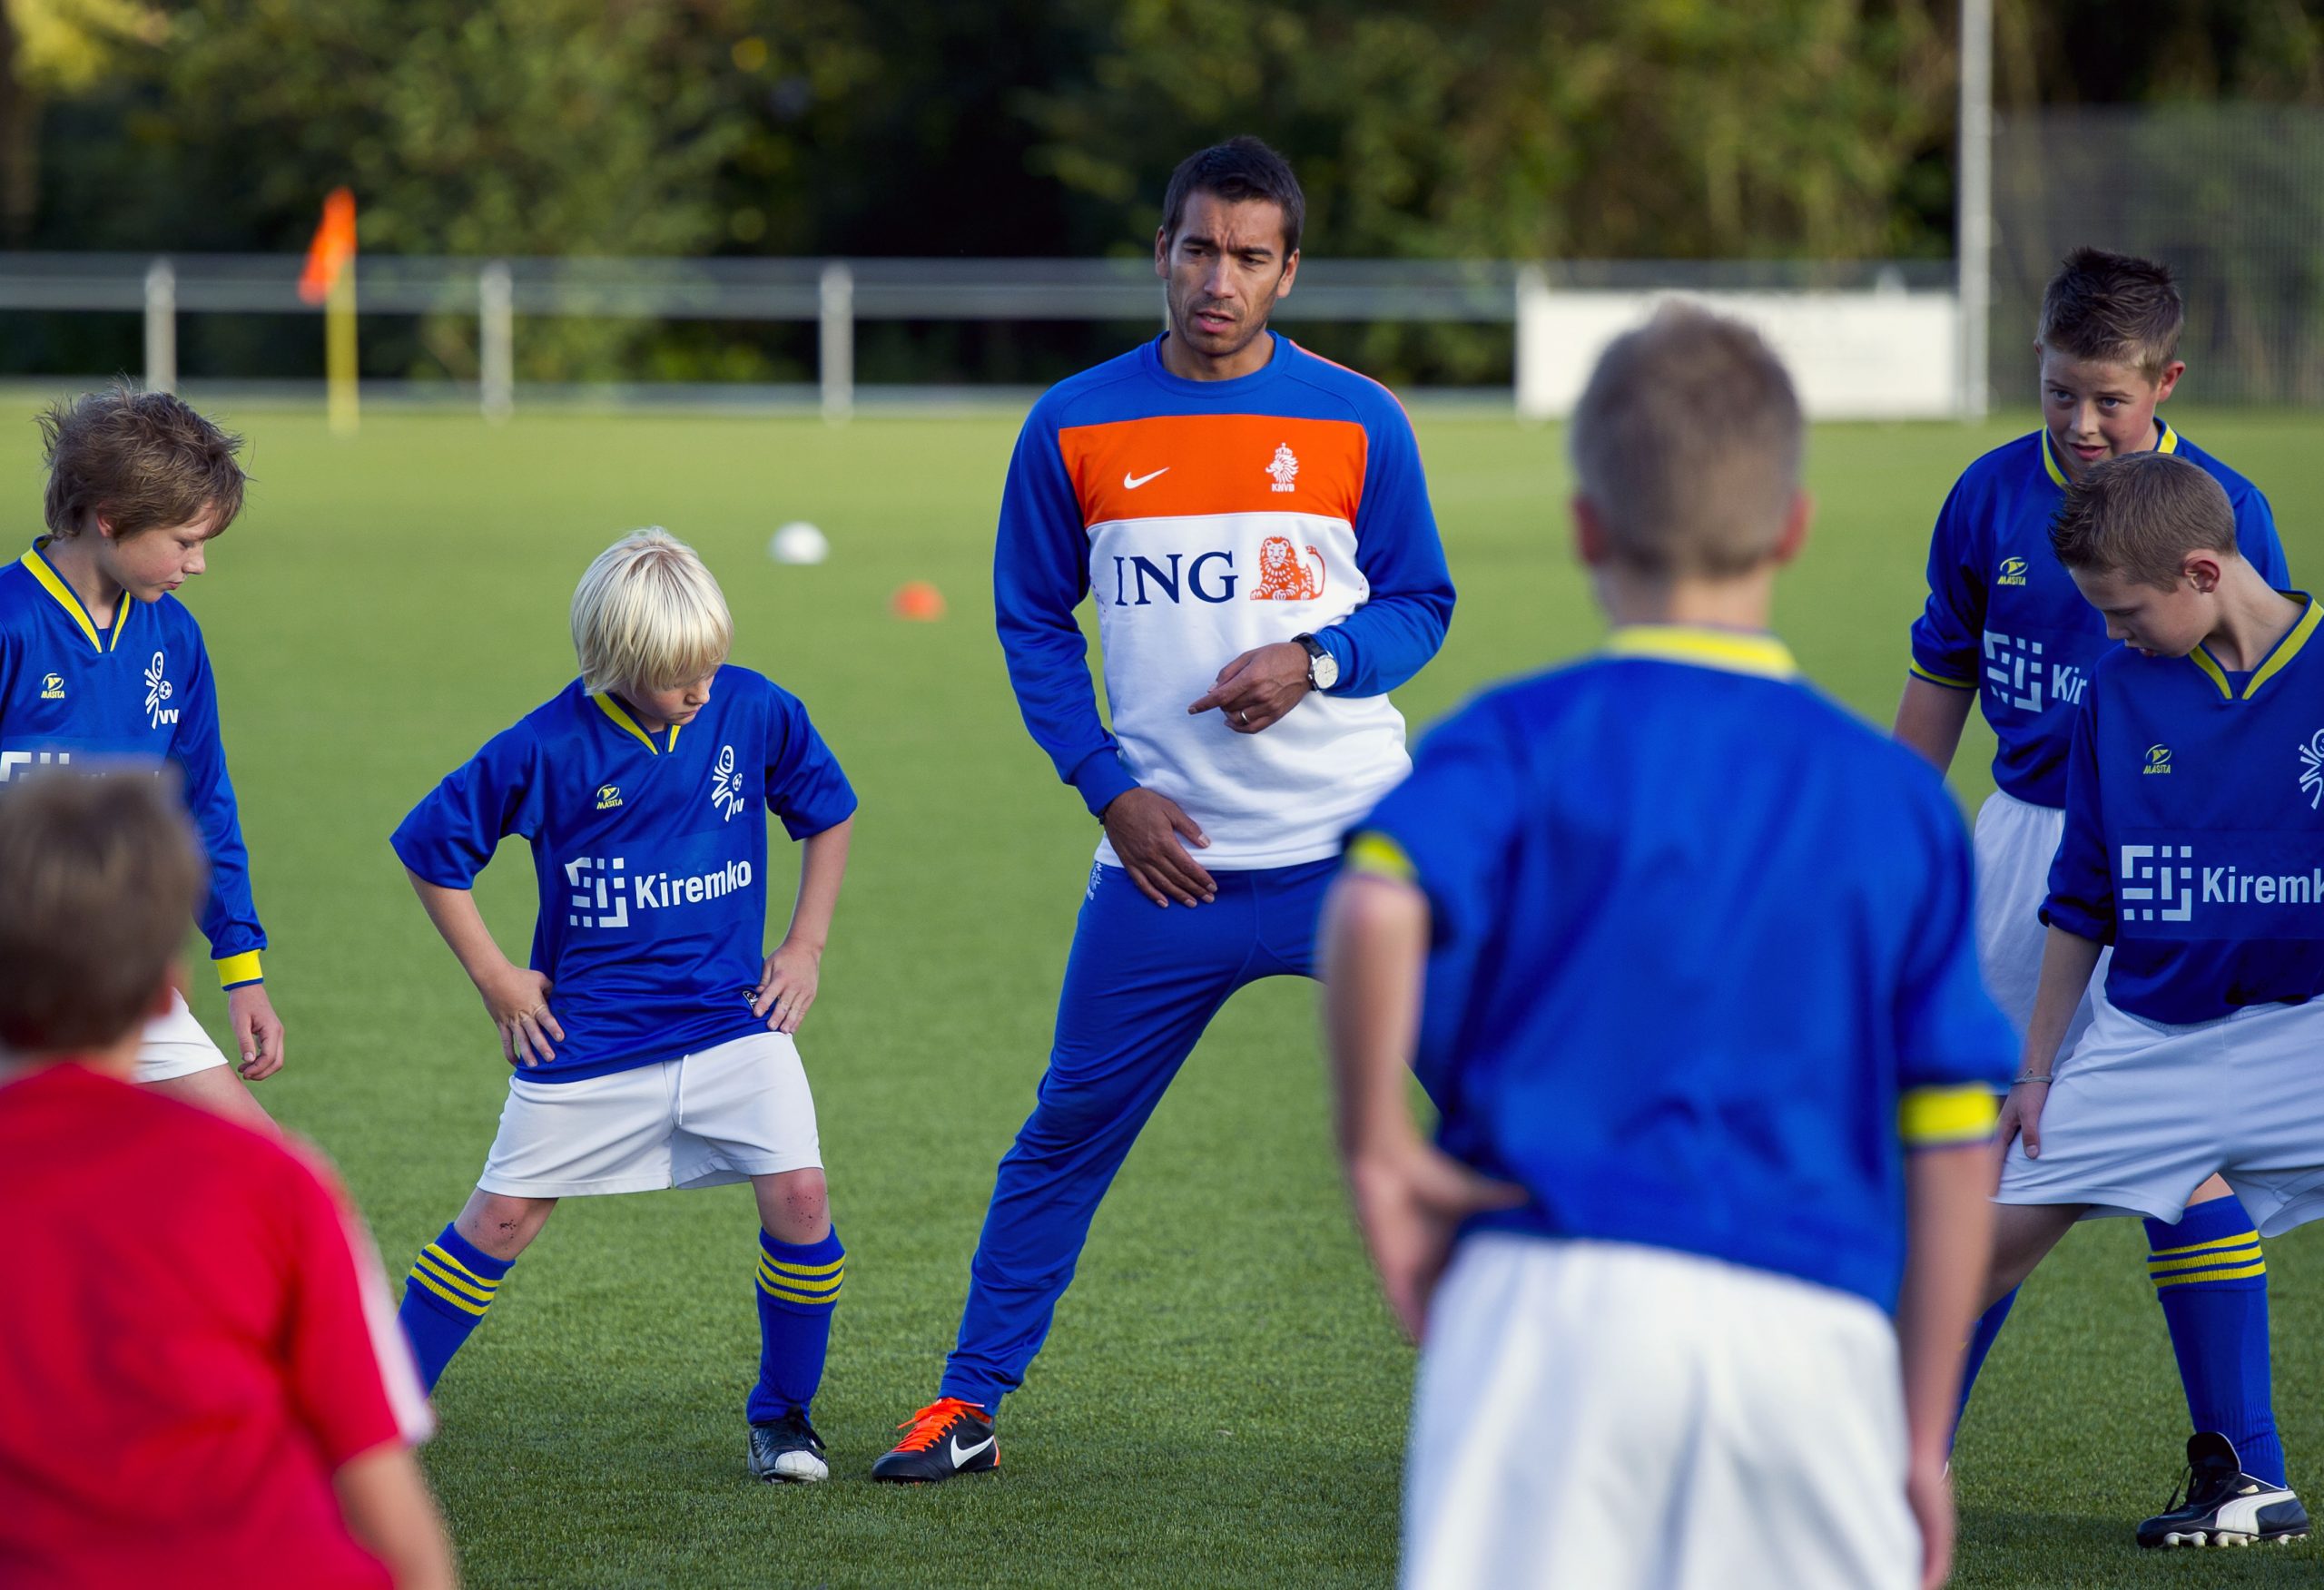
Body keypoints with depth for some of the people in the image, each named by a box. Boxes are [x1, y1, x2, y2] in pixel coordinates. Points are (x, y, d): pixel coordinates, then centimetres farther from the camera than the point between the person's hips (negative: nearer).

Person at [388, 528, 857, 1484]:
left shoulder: (754, 712, -5)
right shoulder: (549, 748, -14)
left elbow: (828, 814, 13)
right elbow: (431, 846, -3)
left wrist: (805, 947, 6)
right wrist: (493, 977, -3)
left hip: (732, 1017, 2)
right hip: (590, 1036, -2)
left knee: (798, 1192, -14)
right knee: (503, 1217, 1)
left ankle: (782, 1415, 5)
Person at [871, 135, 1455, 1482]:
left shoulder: (1357, 422, 0)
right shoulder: (1075, 430, 2)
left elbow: (1421, 603, 7)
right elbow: (1034, 620, 10)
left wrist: (1315, 661, -14)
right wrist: (1107, 785, -1)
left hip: (1356, 851, -1)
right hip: (1167, 857, 1)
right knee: (1069, 1132, 6)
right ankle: (970, 1404, 18)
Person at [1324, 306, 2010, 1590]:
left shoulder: (1521, 738, 4)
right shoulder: (1900, 798, 13)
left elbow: (1377, 907, -19)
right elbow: (1951, 1137, 11)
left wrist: (1376, 1149, -5)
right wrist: (1922, 1438, 16)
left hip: (1557, 1294, -2)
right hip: (1817, 1328, 2)